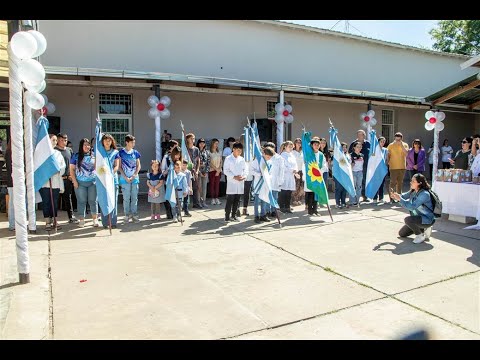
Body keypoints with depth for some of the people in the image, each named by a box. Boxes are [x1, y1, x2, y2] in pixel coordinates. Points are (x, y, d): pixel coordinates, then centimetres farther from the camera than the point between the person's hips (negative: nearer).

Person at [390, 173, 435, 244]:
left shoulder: (424, 194, -27)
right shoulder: (413, 191, -2)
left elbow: (412, 207, -34)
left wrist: (400, 199, -34)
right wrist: (396, 196, -21)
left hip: (427, 219, -8)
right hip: (418, 217, 8)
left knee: (408, 219, -35)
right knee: (401, 234, 11)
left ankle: (420, 235, -9)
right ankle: (422, 229, 22)